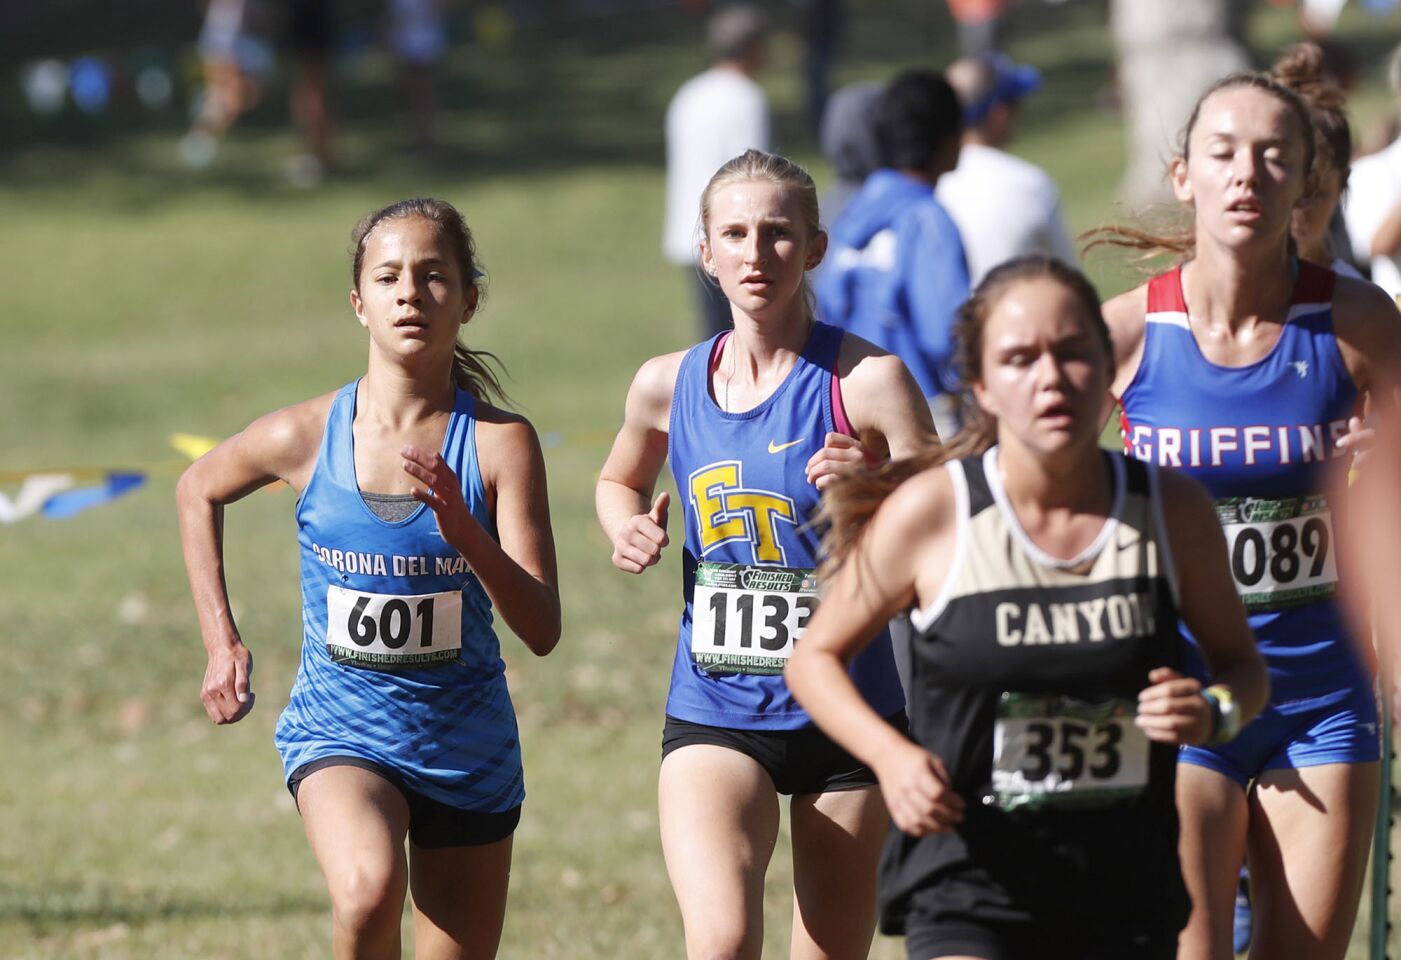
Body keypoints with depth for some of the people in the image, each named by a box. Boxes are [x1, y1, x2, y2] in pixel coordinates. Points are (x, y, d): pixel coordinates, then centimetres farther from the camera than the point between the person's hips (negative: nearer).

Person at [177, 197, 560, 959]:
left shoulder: (499, 442, -12)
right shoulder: (305, 437, -9)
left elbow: (542, 630, -16)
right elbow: (199, 490, 14)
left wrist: (464, 533, -32)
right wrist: (222, 641, 9)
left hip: (466, 743, 1)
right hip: (342, 729, -1)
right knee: (369, 892, -32)